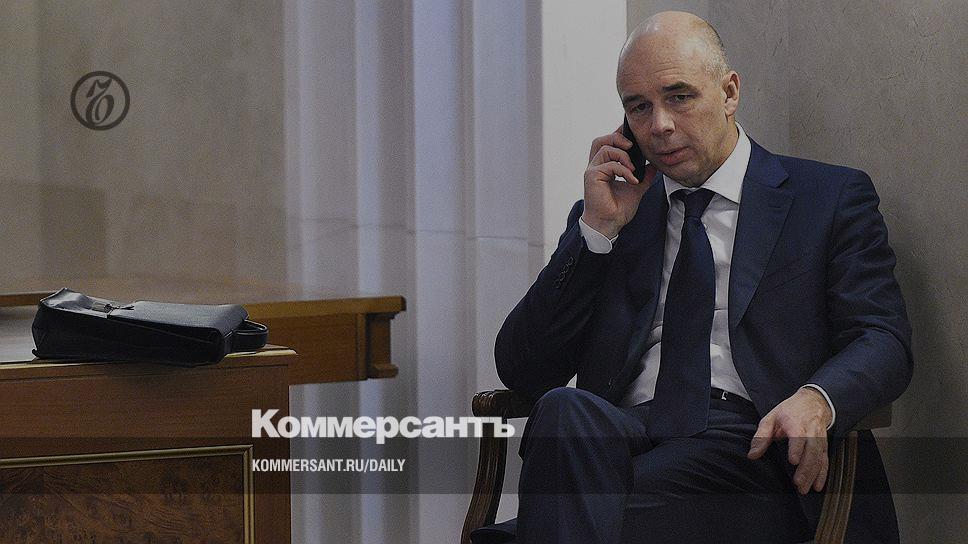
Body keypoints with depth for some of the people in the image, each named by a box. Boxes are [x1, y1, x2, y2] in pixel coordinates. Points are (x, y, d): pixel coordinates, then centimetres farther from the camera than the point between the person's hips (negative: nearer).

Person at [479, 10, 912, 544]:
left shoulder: (832, 197, 15)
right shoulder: (602, 216, 23)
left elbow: (883, 340, 2)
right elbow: (521, 371, 14)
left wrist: (814, 400, -22)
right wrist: (598, 228, 5)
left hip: (748, 445, -4)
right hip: (619, 431, 4)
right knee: (565, 409, -34)